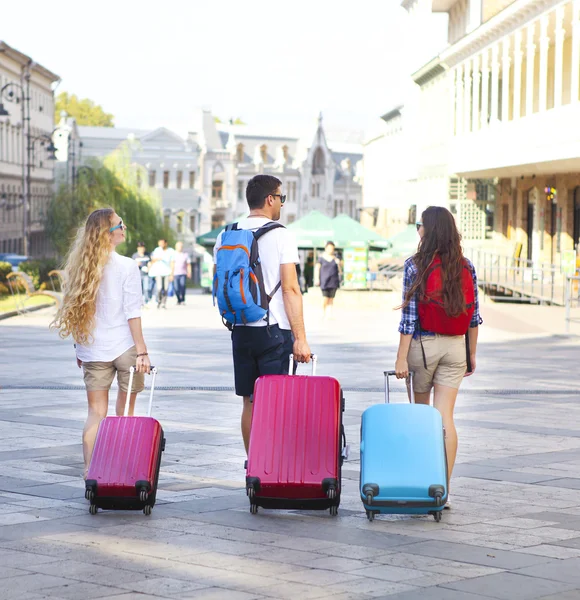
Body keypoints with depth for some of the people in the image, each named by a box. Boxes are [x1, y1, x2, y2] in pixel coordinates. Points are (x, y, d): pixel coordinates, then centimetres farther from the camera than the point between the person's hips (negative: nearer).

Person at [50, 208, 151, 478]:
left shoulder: (82, 266, 3)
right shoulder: (126, 266, -10)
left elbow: (77, 309, 7)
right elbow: (132, 313, -12)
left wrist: (80, 347, 15)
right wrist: (142, 350, -8)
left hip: (92, 349, 4)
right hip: (124, 346, -4)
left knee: (96, 412, 6)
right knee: (125, 411, 9)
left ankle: (90, 473, -2)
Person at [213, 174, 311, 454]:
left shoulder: (226, 236, 8)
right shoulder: (281, 235, -8)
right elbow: (290, 289, -13)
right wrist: (300, 337, -13)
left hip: (240, 330, 5)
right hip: (274, 329, -5)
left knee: (250, 402, 11)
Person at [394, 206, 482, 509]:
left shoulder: (415, 266, -8)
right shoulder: (466, 267, 3)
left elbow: (409, 316, -11)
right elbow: (474, 316, 6)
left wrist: (401, 358, -9)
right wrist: (471, 353, 16)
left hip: (423, 344, -2)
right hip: (455, 347, 3)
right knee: (445, 416, 0)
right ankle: (442, 489, -7)